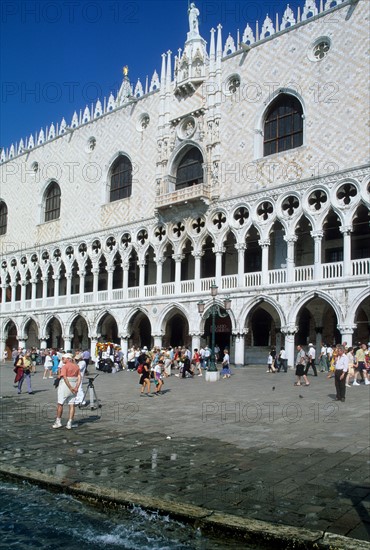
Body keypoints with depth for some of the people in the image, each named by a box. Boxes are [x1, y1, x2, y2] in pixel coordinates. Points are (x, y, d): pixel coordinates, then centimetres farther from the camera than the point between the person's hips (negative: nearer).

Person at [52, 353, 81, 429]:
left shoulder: (65, 366, -11)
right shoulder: (76, 366, 8)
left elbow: (65, 378, -20)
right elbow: (79, 378, 1)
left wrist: (71, 388, -18)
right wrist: (76, 387, -8)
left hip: (65, 385, -6)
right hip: (74, 385, 6)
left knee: (60, 404, 10)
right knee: (72, 405, 5)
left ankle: (58, 421, 17)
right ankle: (69, 423, 4)